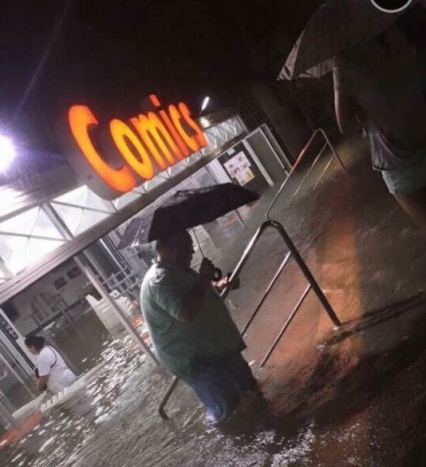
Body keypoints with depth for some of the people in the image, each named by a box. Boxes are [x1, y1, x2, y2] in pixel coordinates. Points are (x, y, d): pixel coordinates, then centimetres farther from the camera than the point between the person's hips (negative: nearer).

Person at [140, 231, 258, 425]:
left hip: (211, 343, 10)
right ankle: (217, 419, 32)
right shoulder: (159, 280, -28)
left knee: (246, 383, 25)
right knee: (225, 405, 2)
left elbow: (201, 293, 23)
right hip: (190, 358, -10)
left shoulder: (178, 271, 5)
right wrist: (204, 278, -31)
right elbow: (186, 313, -40)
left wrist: (218, 286, 4)